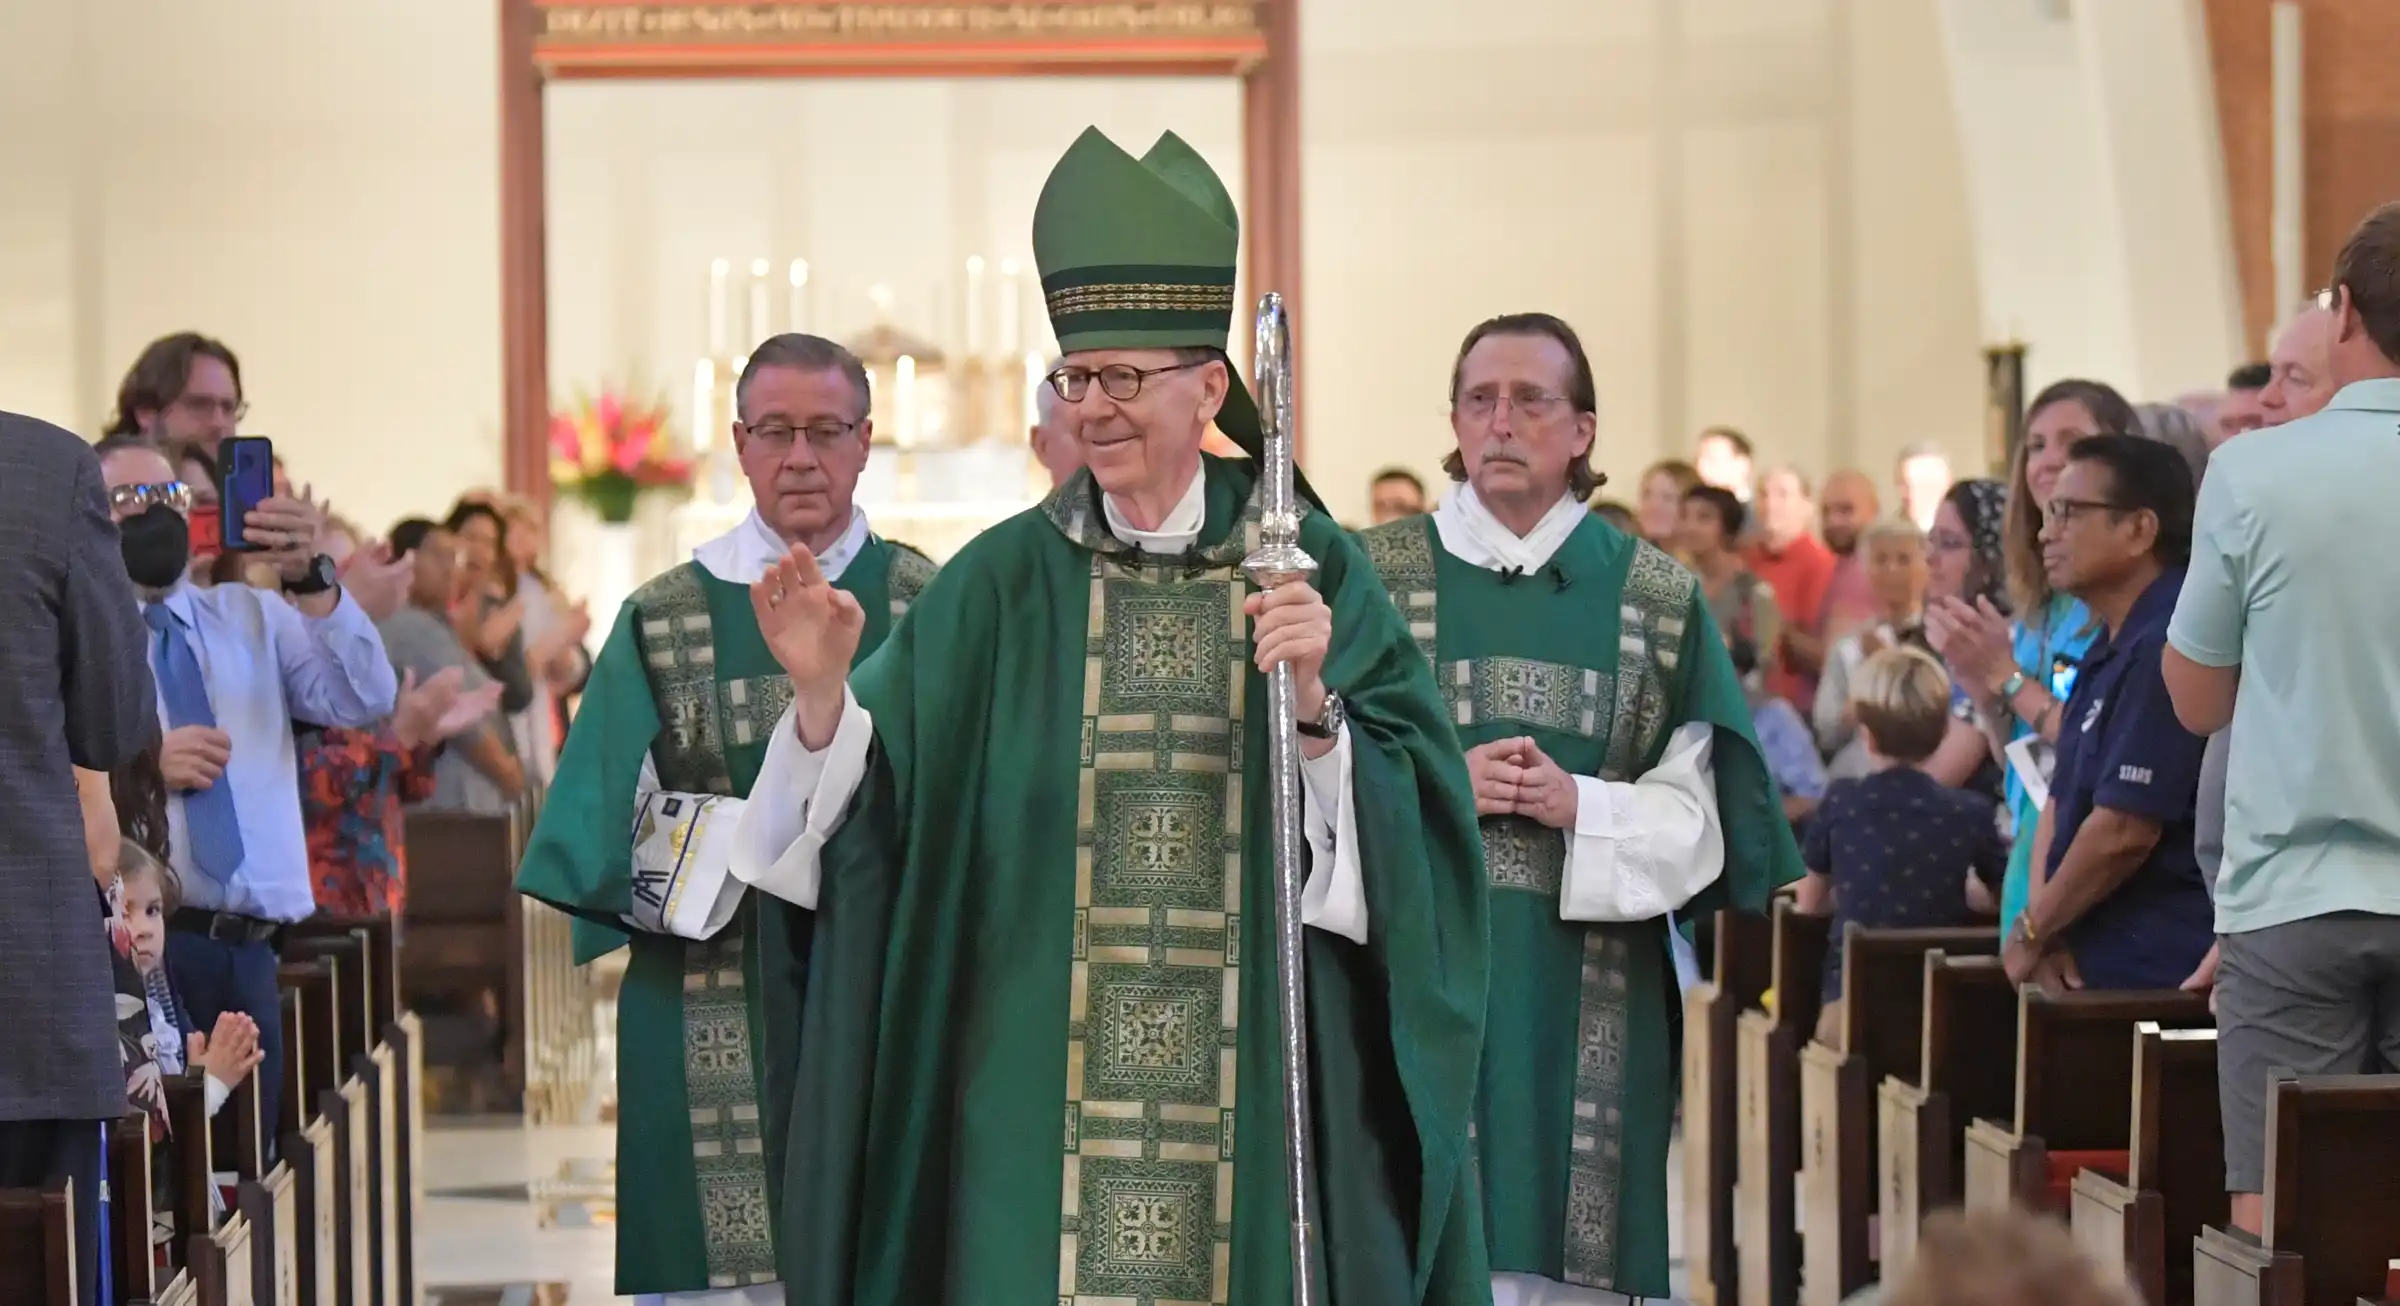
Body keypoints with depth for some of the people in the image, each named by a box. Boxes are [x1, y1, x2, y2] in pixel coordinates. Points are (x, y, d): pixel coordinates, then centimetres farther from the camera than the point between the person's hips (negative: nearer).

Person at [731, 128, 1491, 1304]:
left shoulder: (1308, 569, 0)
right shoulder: (1005, 582, 3)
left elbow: (1416, 826, -7)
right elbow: (872, 823, -1)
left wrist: (1315, 707, -22)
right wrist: (822, 695, -17)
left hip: (1250, 1091, -1)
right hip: (1042, 1089, 1)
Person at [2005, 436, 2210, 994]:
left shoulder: (2164, 648, -16)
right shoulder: (2110, 649, 17)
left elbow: (2122, 832, -20)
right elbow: (2062, 801, 18)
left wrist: (2032, 931, -7)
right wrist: (2044, 930, 0)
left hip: (2152, 976, -9)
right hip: (2092, 967, 9)